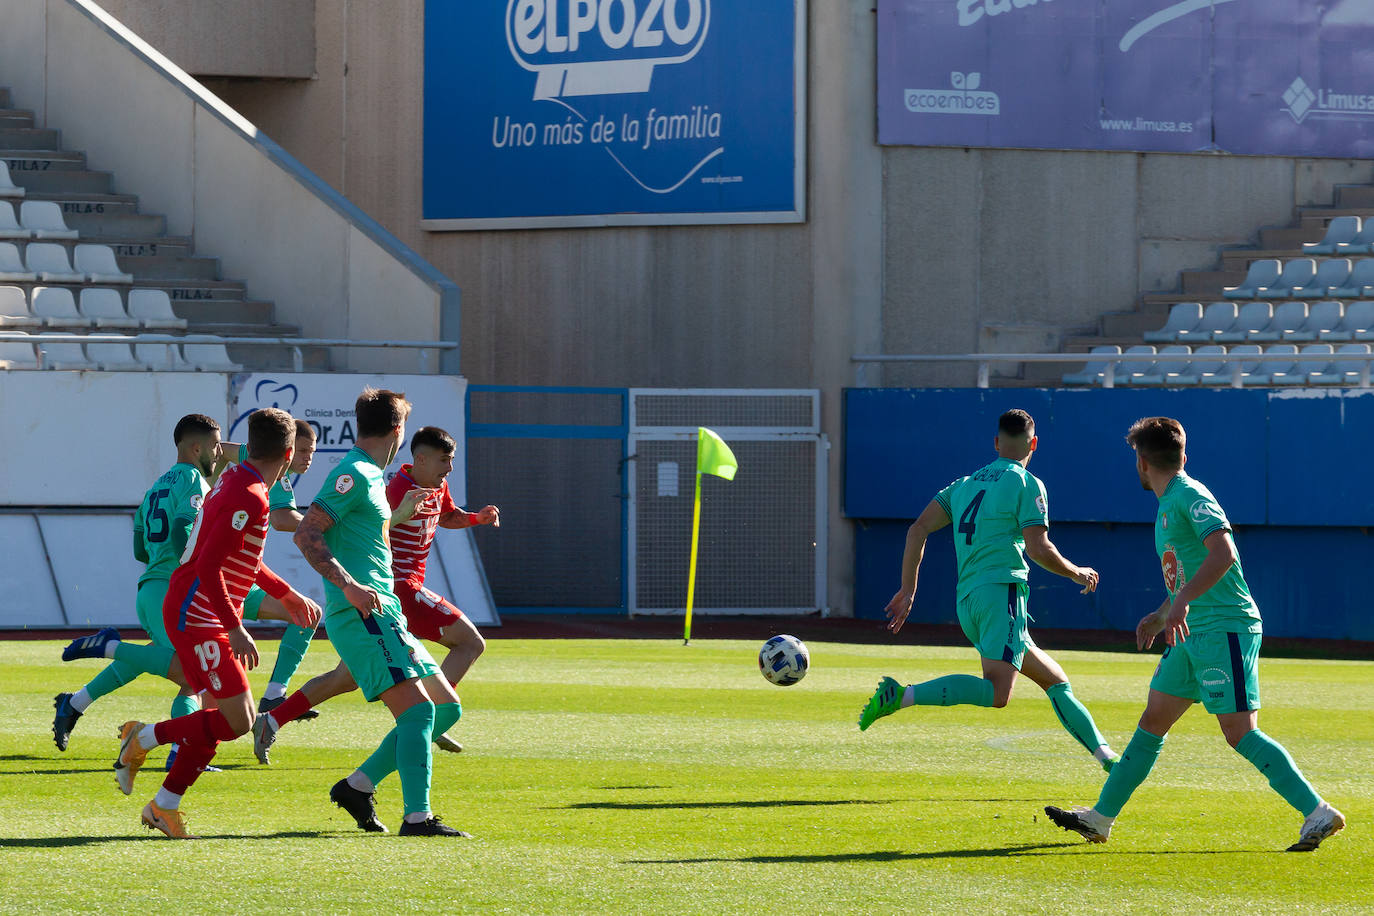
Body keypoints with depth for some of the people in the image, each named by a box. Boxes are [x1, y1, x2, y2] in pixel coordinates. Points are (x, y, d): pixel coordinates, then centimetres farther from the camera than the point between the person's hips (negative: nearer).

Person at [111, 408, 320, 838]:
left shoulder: (234, 481, 12)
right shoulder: (249, 499, -20)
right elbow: (208, 567, -26)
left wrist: (288, 595, 30)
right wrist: (236, 630, -26)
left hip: (206, 619, 10)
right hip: (197, 617, -10)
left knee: (238, 716, 9)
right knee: (235, 721, -13)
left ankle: (165, 805, 13)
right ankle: (145, 738, 2)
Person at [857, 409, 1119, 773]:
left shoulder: (966, 484, 20)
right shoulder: (1026, 485, 0)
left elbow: (918, 530, 12)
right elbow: (1038, 548, -9)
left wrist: (908, 589, 14)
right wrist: (1077, 573, 8)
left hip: (967, 603, 8)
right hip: (1001, 591, -8)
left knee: (1056, 681, 14)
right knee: (996, 692, -22)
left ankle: (1104, 754, 11)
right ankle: (902, 696, -35)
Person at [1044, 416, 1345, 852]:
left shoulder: (1190, 497, -11)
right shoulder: (1169, 504, 19)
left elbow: (1222, 554, -26)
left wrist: (1182, 602, -32)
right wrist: (1161, 615, 28)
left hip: (1226, 627, -10)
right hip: (1194, 635, 10)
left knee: (1240, 733, -15)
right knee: (1152, 723, 11)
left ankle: (1318, 813, -14)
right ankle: (1100, 818, 16)